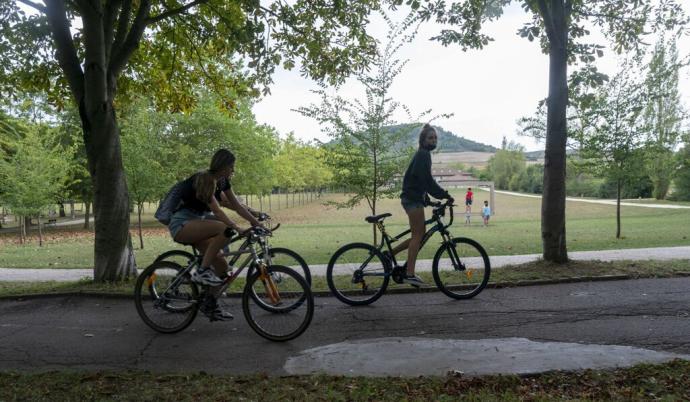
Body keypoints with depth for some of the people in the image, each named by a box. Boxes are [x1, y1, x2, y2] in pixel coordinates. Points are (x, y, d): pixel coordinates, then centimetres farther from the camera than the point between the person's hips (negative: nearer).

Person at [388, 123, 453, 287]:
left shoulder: (422, 155, 21)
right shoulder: (423, 154, -10)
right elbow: (427, 180, -19)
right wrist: (444, 195, -15)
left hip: (413, 198, 10)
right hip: (413, 199, -10)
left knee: (420, 235, 12)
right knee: (418, 235, -8)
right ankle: (410, 274, -6)